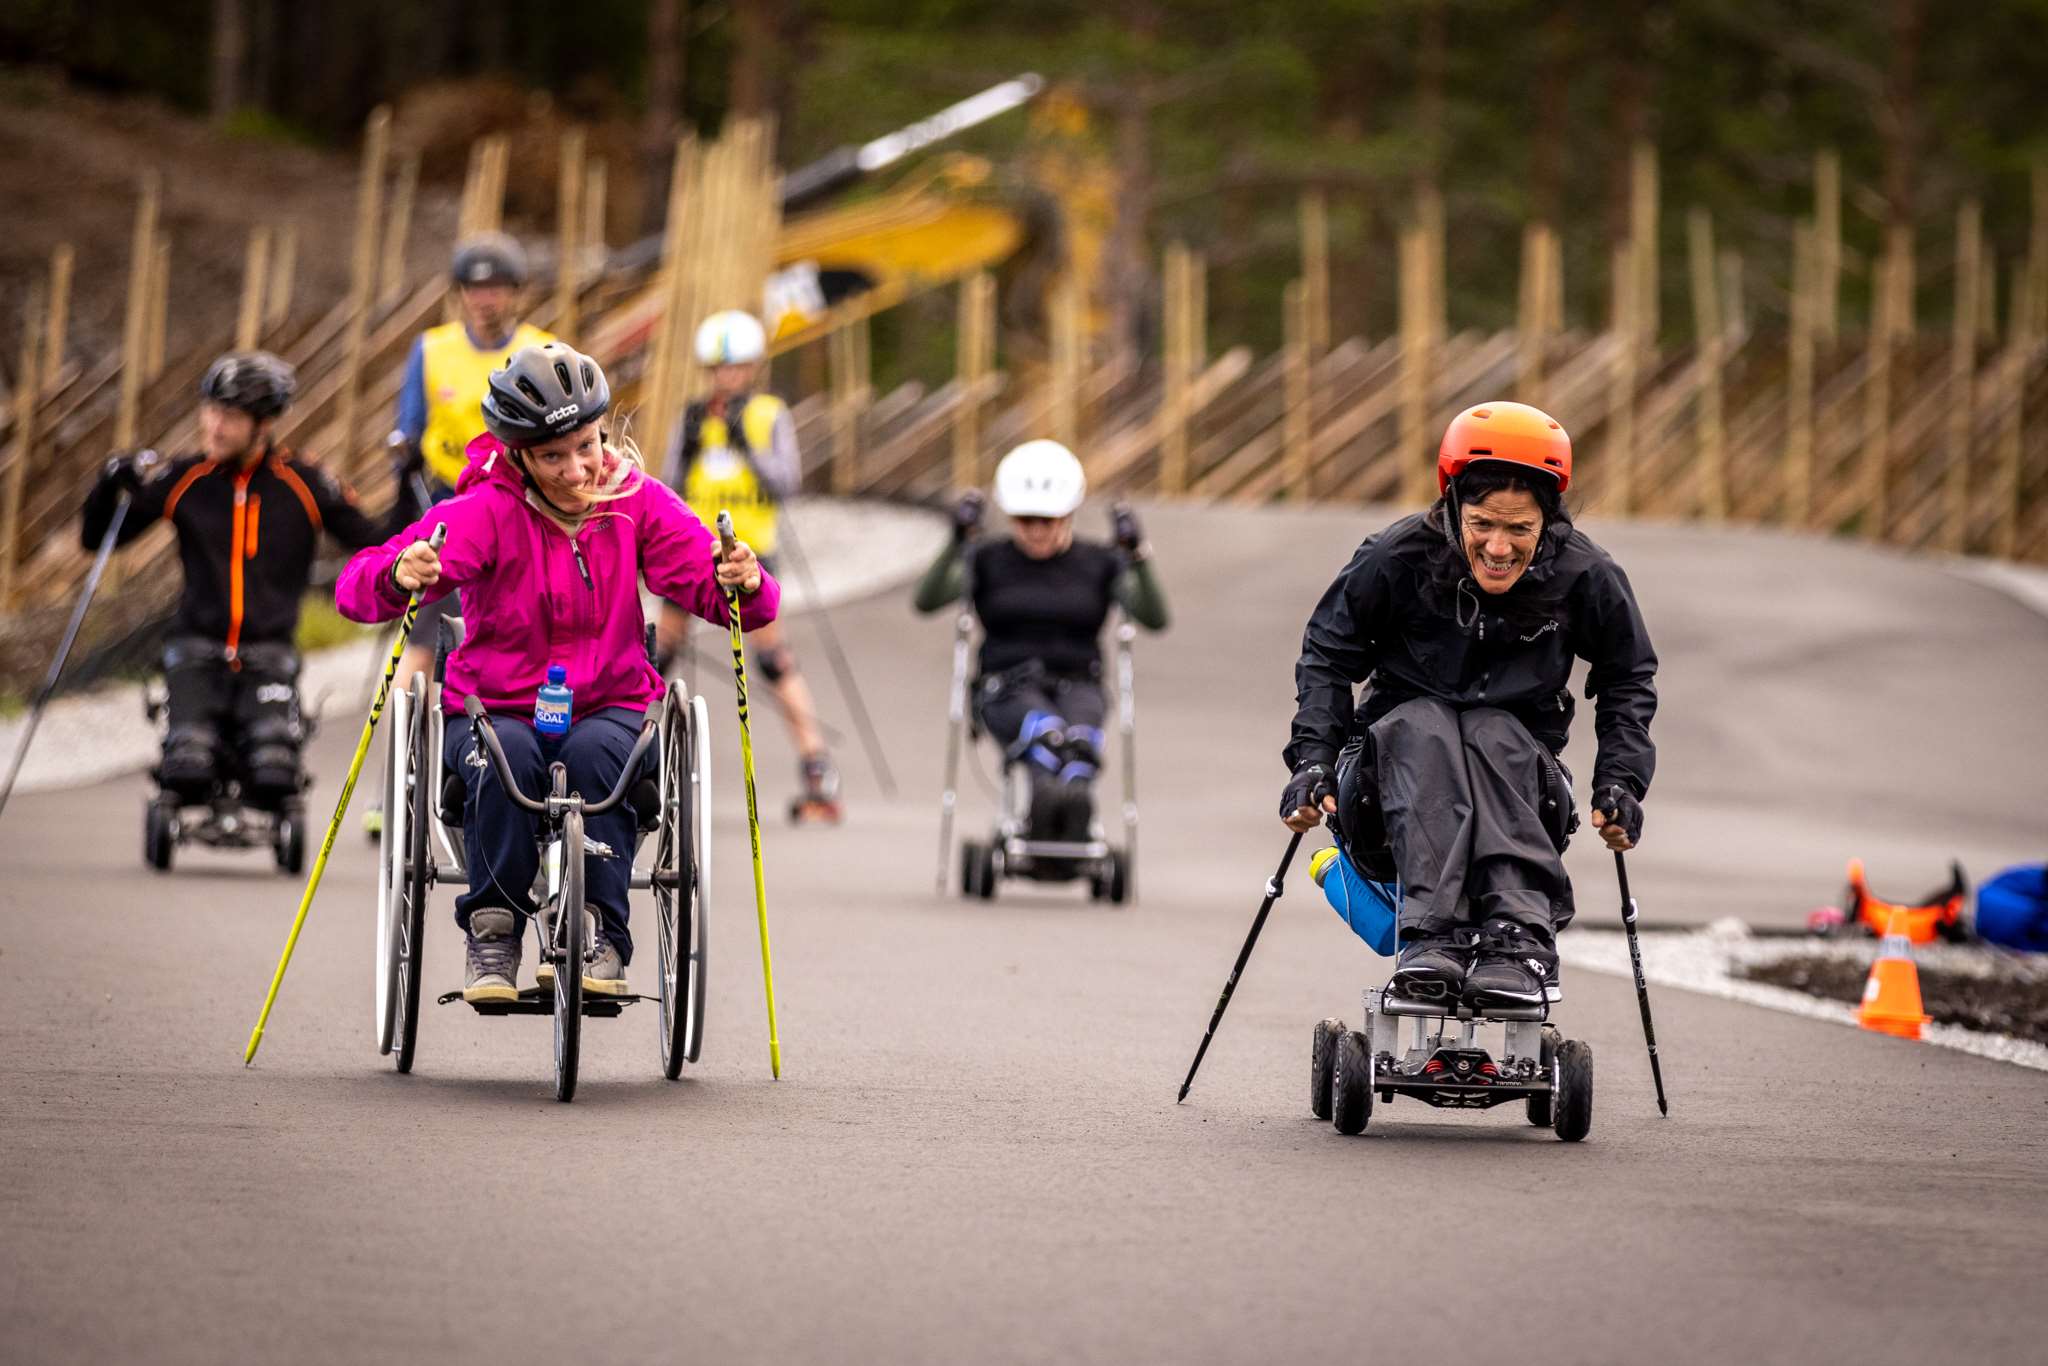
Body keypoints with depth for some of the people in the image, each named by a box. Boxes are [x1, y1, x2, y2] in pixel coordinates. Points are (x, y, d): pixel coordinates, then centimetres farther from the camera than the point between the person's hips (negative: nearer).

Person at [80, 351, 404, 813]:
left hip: (268, 657, 0)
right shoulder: (181, 481, 1)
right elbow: (96, 538, 9)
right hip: (197, 652, 0)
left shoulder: (304, 486, -1)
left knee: (274, 782, -24)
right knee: (188, 774, -25)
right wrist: (110, 483, -9)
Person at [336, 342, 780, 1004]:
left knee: (596, 750, -32)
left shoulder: (637, 502, -2)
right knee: (505, 755, -33)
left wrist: (743, 583, -33)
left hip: (609, 708, 1)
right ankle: (492, 935, -21)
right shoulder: (486, 511, -10)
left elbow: (711, 588, -9)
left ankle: (600, 937, -25)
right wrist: (399, 579, -43)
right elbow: (357, 586, -19)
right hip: (496, 709, -1)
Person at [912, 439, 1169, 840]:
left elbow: (1154, 618, -3)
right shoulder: (986, 562, 11)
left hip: (1076, 687, 0)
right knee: (1045, 731, -37)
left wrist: (1137, 554, -16)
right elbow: (926, 600, -6)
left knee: (1079, 736, -37)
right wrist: (955, 543, -19)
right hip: (1006, 687, 0)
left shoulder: (1099, 565, 12)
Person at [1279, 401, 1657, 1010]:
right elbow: (1328, 653, 2)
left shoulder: (1585, 579, -7)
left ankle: (1521, 941, -48)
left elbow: (1628, 680, 9)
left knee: (1496, 734, -32)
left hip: (1517, 793, 0)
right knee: (1420, 725, -33)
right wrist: (1312, 760, -9)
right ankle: (1433, 933, -48)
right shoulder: (1398, 559, -11)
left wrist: (1619, 781, -3)